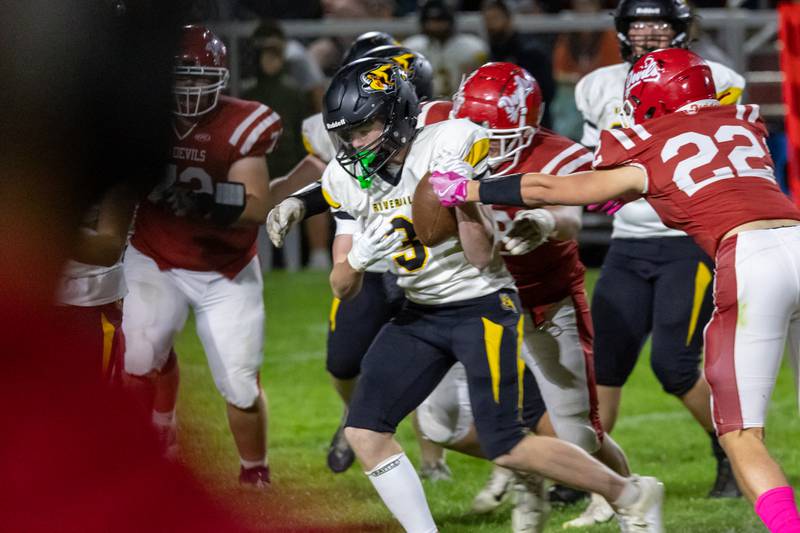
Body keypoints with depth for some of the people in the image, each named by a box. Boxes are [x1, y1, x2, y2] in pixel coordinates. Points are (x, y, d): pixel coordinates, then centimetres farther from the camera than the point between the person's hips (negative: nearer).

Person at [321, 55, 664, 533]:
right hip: (420, 314, 6)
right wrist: (358, 259, -21)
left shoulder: (450, 146, -18)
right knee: (364, 430, -5)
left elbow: (482, 257, -18)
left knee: (505, 447, -11)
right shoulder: (347, 179, -2)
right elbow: (343, 289, -1)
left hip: (483, 305, -6)